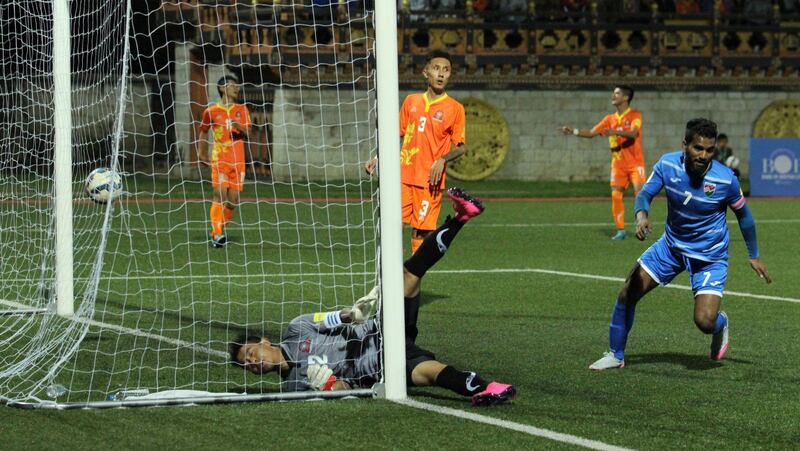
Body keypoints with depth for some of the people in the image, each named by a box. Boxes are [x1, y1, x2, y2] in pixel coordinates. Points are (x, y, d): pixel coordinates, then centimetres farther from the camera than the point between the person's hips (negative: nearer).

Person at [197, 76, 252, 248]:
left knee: (233, 198, 1)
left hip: (238, 160, 3)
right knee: (220, 194, -15)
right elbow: (203, 130, 17)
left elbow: (248, 133, 3)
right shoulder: (211, 111, 3)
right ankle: (216, 234, -17)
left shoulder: (242, 110, 10)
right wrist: (202, 151, 18)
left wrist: (240, 128, -17)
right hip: (219, 159, -3)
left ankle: (221, 228, 17)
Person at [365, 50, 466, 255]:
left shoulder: (454, 108, 1)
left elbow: (460, 147, 2)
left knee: (421, 232, -4)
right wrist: (378, 159, 11)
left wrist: (442, 160, -17)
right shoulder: (411, 101, 12)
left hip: (430, 180, -3)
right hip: (402, 175, 3)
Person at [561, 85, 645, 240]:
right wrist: (573, 131, -4)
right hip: (618, 164, 5)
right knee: (615, 195, -7)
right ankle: (620, 230, 1)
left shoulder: (635, 115, -6)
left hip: (635, 162, -4)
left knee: (639, 193, -18)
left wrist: (615, 132, -40)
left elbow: (633, 133, -24)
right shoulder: (610, 119, 10)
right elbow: (591, 133, 10)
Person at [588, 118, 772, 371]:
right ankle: (615, 355, 17)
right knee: (627, 295, -3)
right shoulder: (668, 164, -17)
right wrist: (642, 215, -36)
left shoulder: (725, 179, -23)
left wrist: (754, 256, 3)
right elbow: (645, 194, -11)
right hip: (671, 244, 3)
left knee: (705, 321, -17)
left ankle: (721, 324, 23)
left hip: (709, 256, -3)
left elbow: (743, 214, -6)